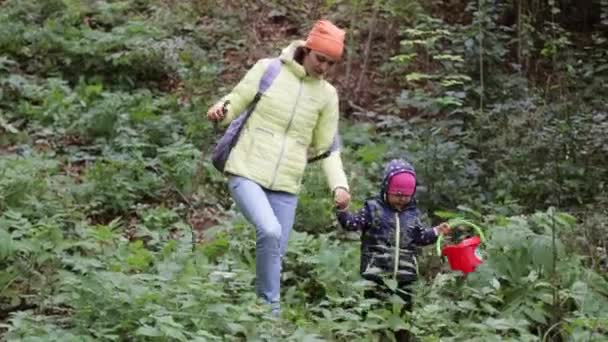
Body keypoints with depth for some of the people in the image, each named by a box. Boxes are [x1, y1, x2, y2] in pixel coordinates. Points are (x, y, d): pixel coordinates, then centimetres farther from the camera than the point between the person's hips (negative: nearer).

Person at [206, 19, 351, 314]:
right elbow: (235, 105, 5)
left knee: (276, 252, 3)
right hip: (247, 172, -4)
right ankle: (271, 307, -12)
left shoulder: (327, 94, 7)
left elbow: (326, 148, 13)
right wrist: (221, 109, -19)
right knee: (269, 231, -25)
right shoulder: (268, 69, -1)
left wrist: (339, 185, -2)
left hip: (286, 185, 4)